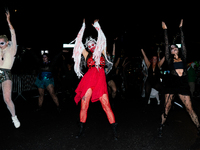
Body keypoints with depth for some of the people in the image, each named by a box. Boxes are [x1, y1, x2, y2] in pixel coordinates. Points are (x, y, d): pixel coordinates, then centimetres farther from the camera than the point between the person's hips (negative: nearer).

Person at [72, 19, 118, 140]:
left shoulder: (101, 53, 16)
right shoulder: (87, 55, 15)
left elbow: (102, 39, 17)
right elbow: (79, 41, 16)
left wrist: (97, 25, 25)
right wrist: (83, 26, 22)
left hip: (101, 81, -1)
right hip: (89, 80, 1)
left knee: (106, 105, -4)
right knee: (84, 106, 2)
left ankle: (115, 130, 4)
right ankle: (81, 130, 19)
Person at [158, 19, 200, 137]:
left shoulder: (183, 58, 11)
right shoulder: (170, 60, 7)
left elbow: (183, 43, 13)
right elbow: (166, 45, 7)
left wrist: (181, 28, 17)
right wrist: (165, 29, 10)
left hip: (183, 85, 1)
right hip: (172, 84, -1)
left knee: (189, 108, 3)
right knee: (167, 107, 3)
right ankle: (162, 126, 17)